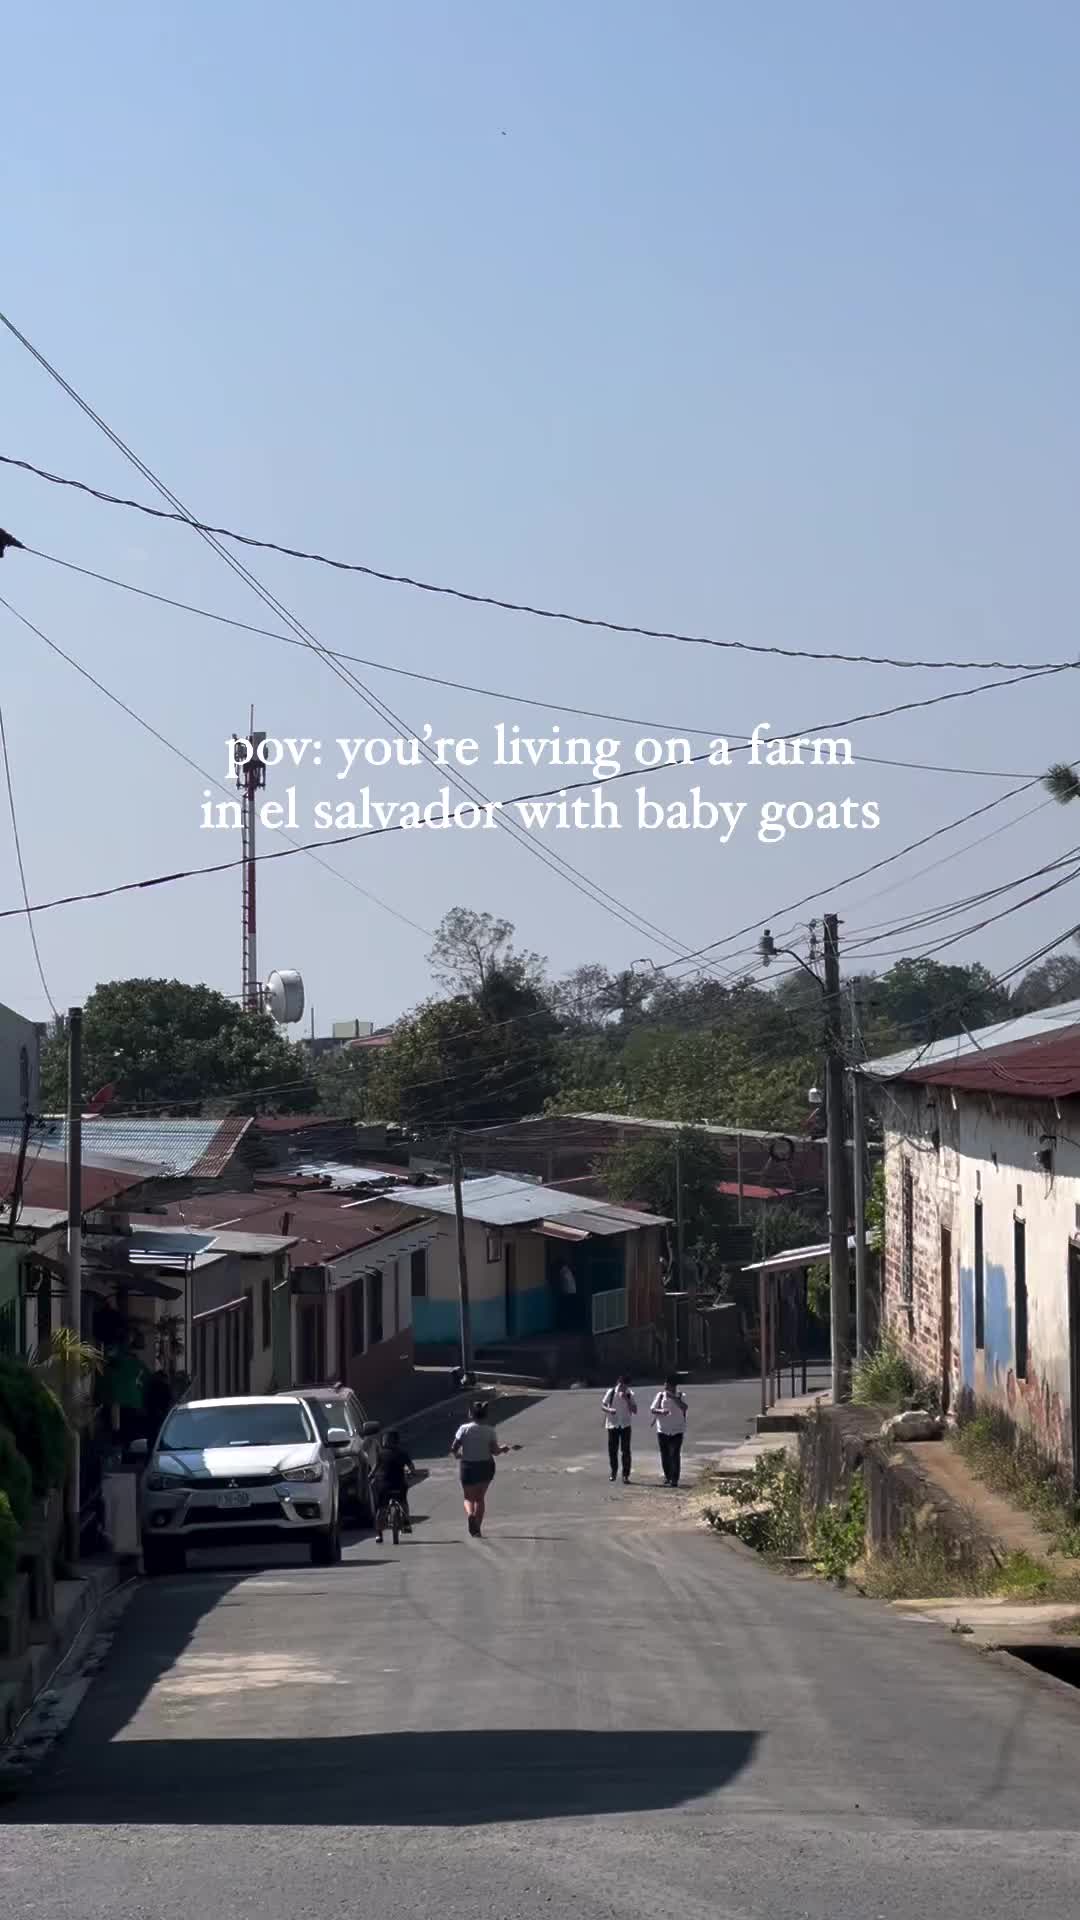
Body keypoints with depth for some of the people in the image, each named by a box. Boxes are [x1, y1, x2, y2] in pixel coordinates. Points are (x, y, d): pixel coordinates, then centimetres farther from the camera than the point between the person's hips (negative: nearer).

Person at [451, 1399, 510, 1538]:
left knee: (468, 1497, 10)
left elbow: (454, 1449, -9)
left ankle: (470, 1515, -23)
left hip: (468, 1466, -2)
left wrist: (457, 1455, 12)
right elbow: (495, 1450, -7)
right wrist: (503, 1449, 14)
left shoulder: (464, 1429, -9)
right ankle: (477, 1528, 12)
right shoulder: (490, 1431, -6)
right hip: (486, 1466, 2)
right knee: (480, 1498, 15)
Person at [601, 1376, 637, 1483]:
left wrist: (626, 1399, -16)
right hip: (612, 1425, 0)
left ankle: (625, 1474, 2)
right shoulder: (611, 1392, -3)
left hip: (625, 1425, 0)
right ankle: (613, 1472, 21)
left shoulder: (629, 1395, -1)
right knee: (612, 1450, 4)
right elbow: (603, 1405, 0)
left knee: (625, 1451, -4)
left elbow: (635, 1410, -6)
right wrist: (609, 1410, -21)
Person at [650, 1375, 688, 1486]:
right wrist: (661, 1411, -23)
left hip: (677, 1431, -2)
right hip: (662, 1430, 2)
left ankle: (674, 1479, -7)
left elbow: (684, 1407, -21)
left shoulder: (680, 1396, -2)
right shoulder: (661, 1395, 2)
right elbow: (652, 1409, -2)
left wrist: (673, 1397, -29)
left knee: (675, 1455, -8)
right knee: (665, 1455, 6)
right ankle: (667, 1476, 20)